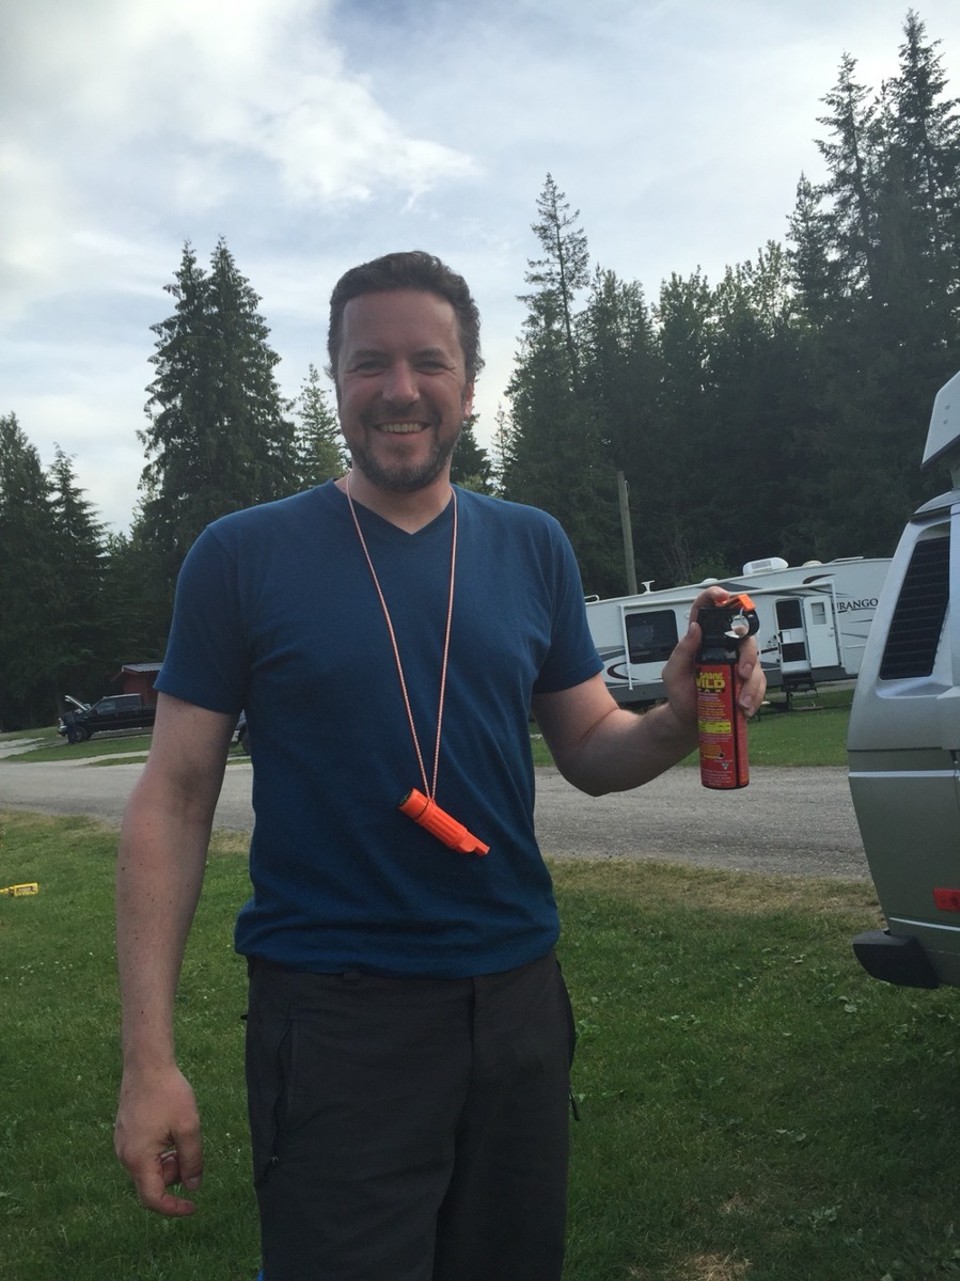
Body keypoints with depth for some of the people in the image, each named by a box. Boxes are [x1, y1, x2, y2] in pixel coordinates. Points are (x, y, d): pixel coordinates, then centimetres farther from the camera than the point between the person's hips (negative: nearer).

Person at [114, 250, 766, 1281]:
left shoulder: (532, 549, 4)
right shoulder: (243, 557, -6)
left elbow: (588, 750, 9)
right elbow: (175, 798, -5)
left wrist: (678, 720, -14)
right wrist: (149, 1058, -10)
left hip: (517, 994, 4)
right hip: (330, 1011, -4)